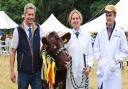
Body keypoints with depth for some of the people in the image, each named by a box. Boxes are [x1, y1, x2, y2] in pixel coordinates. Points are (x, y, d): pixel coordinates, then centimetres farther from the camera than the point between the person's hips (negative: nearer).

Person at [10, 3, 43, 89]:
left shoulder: (39, 29, 1)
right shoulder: (18, 31, -6)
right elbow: (13, 51, -3)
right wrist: (12, 71, -5)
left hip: (37, 71, 2)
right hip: (23, 72, -2)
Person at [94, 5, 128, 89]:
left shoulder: (120, 32, -2)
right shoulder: (101, 32, 6)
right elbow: (96, 48, 14)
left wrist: (115, 60, -8)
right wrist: (99, 59, -1)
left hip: (114, 69, -3)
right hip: (102, 68, 3)